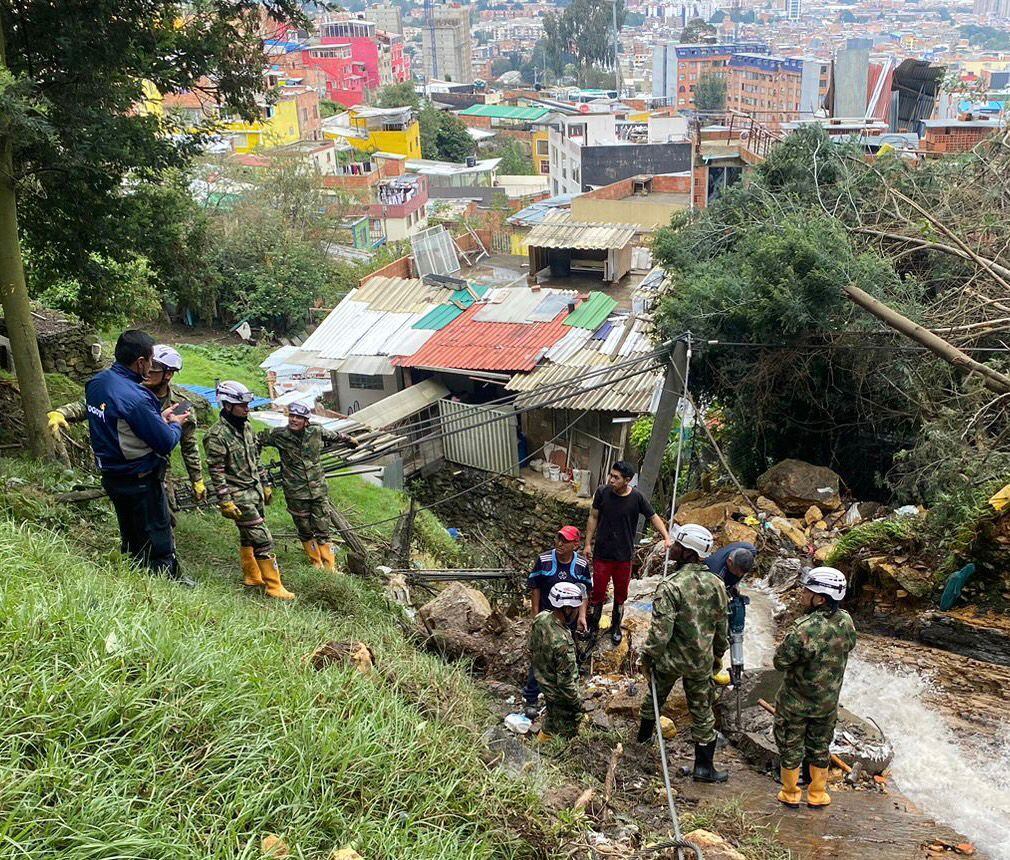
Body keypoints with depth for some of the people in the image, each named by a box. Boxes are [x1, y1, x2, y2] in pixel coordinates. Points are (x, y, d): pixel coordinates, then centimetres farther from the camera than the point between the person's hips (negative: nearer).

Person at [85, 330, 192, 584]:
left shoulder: (96, 382, -2)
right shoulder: (136, 398, -29)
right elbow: (166, 442, -21)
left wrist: (159, 417, 7)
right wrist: (176, 424, -1)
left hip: (110, 475, 8)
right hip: (140, 482, -8)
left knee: (131, 538, 23)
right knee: (158, 540, 8)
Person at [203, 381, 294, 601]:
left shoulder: (246, 427, 9)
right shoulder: (216, 436, -17)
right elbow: (216, 472, -18)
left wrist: (265, 486, 21)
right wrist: (225, 502, -19)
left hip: (255, 492, 8)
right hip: (240, 497, -8)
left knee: (248, 537, 19)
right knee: (263, 540, -8)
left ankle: (252, 576, 32)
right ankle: (274, 586, -3)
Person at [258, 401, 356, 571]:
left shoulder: (316, 432, -2)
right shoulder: (279, 435, -7)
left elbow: (334, 436, 18)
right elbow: (258, 439, 9)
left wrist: (349, 440, 34)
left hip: (319, 490, 1)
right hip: (295, 493, -1)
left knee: (322, 529, 1)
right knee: (305, 531, 11)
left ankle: (329, 566, 9)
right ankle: (316, 563, 28)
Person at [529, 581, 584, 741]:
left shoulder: (541, 618, -16)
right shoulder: (562, 643, -40)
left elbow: (532, 651, 2)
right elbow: (566, 681, -29)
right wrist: (577, 703, -13)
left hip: (543, 681, 8)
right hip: (560, 695, -8)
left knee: (552, 714, 33)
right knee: (567, 731, 17)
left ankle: (544, 736, 55)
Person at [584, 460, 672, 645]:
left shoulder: (637, 498, -13)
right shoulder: (602, 492, -11)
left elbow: (653, 517, -2)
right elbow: (593, 517, 1)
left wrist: (666, 536, -17)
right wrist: (588, 543, 2)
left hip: (624, 556, 0)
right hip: (602, 554, 0)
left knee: (621, 594, 15)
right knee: (598, 592, 7)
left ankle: (616, 627, 35)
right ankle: (593, 627, 25)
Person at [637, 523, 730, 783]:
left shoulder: (670, 587, -25)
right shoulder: (716, 584, -7)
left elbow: (660, 632, -25)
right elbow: (721, 625, 5)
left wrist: (647, 658, -10)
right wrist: (718, 653, 19)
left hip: (670, 658, -3)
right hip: (702, 660, 3)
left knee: (655, 696, 24)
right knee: (702, 711, 14)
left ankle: (645, 733, 47)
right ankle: (703, 766, 19)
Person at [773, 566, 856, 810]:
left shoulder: (802, 630, -34)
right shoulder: (846, 622, -15)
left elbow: (780, 662, -23)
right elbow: (850, 646, 4)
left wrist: (785, 643, -7)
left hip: (795, 701, -5)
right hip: (828, 701, 5)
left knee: (790, 746, 17)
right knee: (820, 747, 23)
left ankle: (790, 794, 31)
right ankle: (817, 794, 37)